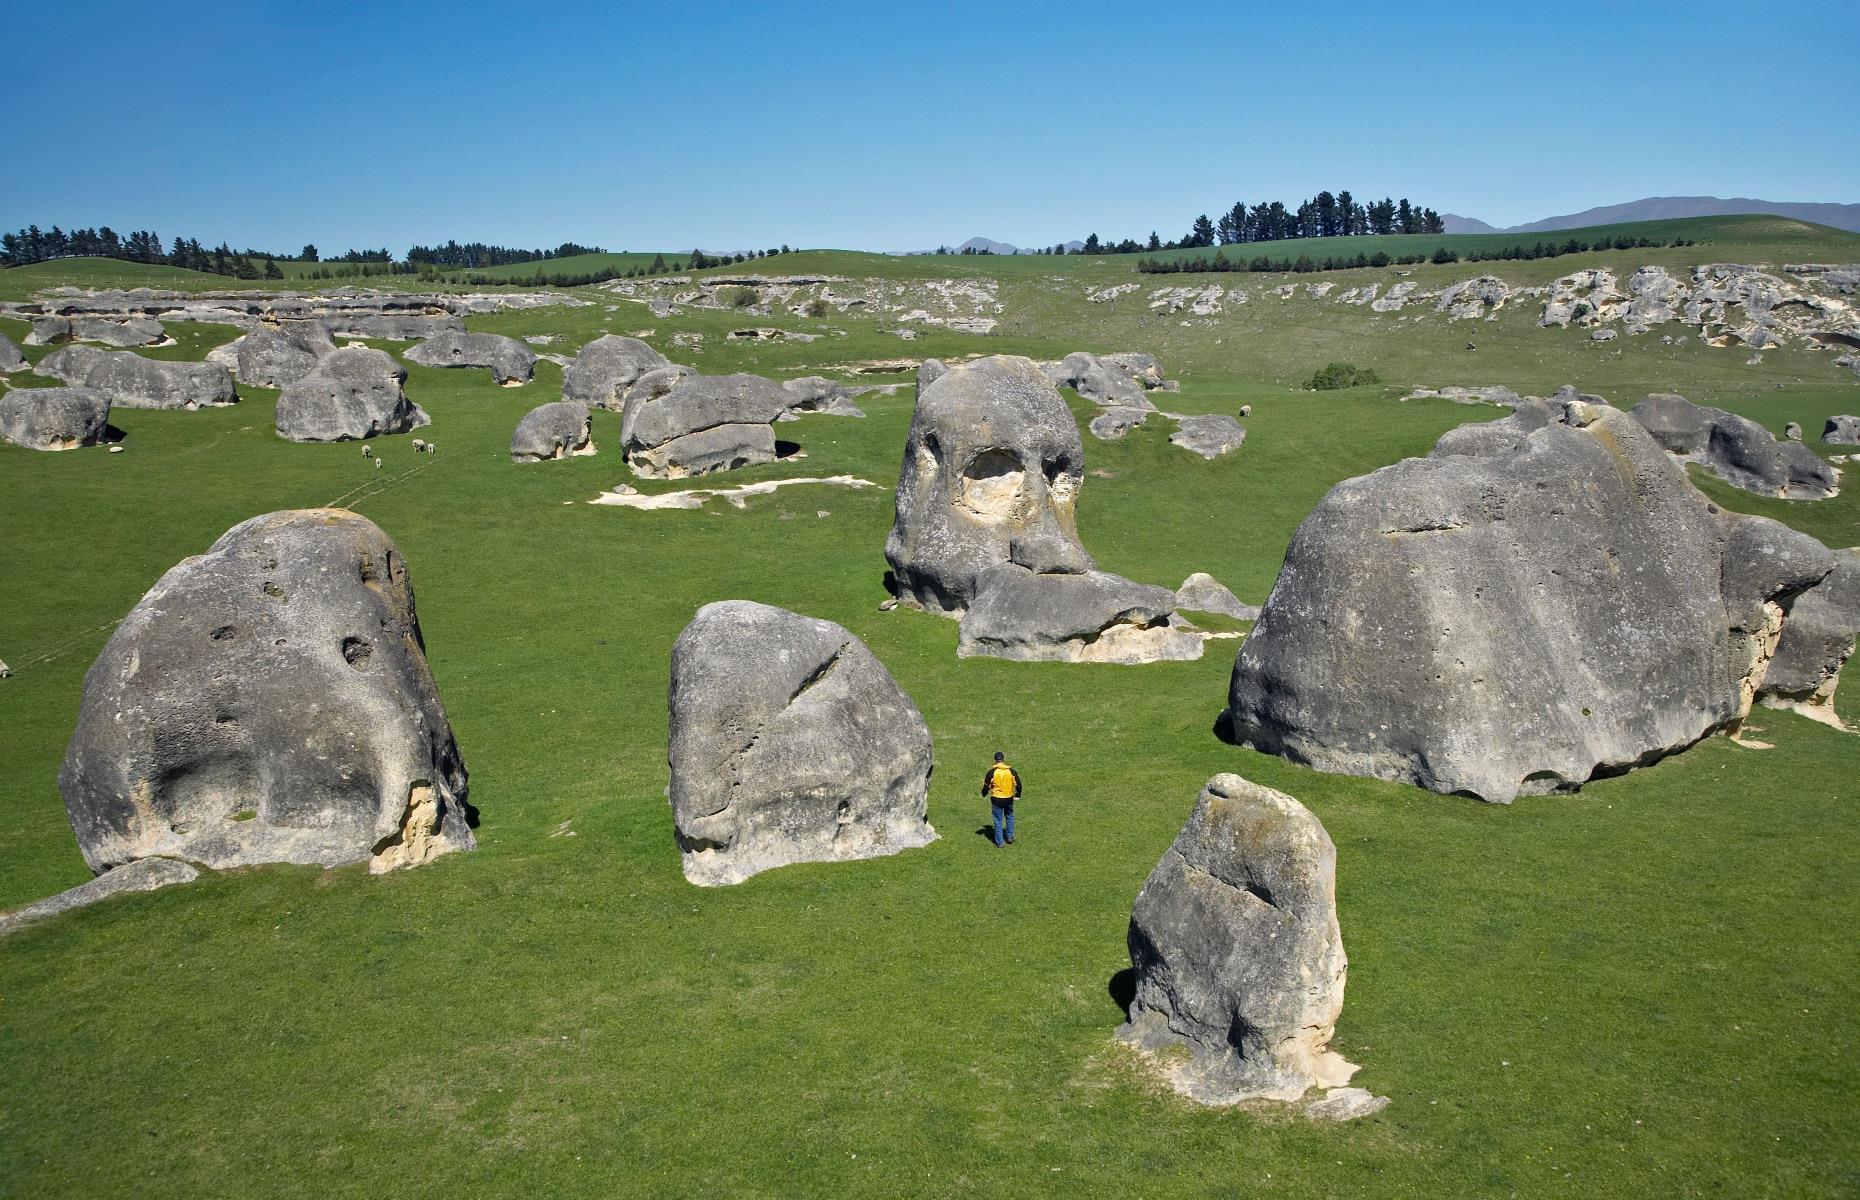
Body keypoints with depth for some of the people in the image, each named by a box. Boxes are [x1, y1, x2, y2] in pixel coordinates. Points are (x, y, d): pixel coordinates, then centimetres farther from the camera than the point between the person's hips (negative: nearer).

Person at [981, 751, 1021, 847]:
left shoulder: (992, 772, -13)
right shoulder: (1011, 771, -6)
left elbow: (986, 786, -7)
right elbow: (1018, 784, 0)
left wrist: (984, 793, 14)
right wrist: (1017, 795, 16)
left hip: (997, 800, -3)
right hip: (1009, 799, 3)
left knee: (998, 821, 8)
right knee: (1009, 817, 26)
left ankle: (1000, 843, 13)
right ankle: (1010, 837, 34)